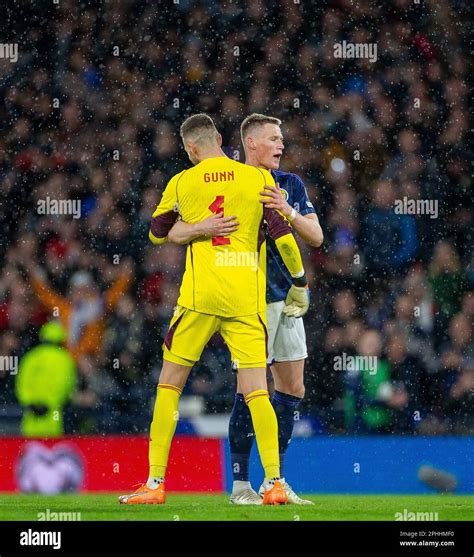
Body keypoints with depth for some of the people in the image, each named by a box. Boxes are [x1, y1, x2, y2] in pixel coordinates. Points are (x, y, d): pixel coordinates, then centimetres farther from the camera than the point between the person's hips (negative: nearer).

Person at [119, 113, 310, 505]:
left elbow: (157, 235, 19)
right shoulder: (259, 178, 4)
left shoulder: (181, 183, 6)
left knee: (169, 385, 9)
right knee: (256, 391, 1)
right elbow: (284, 237, 1)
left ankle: (155, 483, 6)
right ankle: (274, 481, -11)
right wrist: (300, 284, 13)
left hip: (199, 296, -1)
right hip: (248, 298, 1)